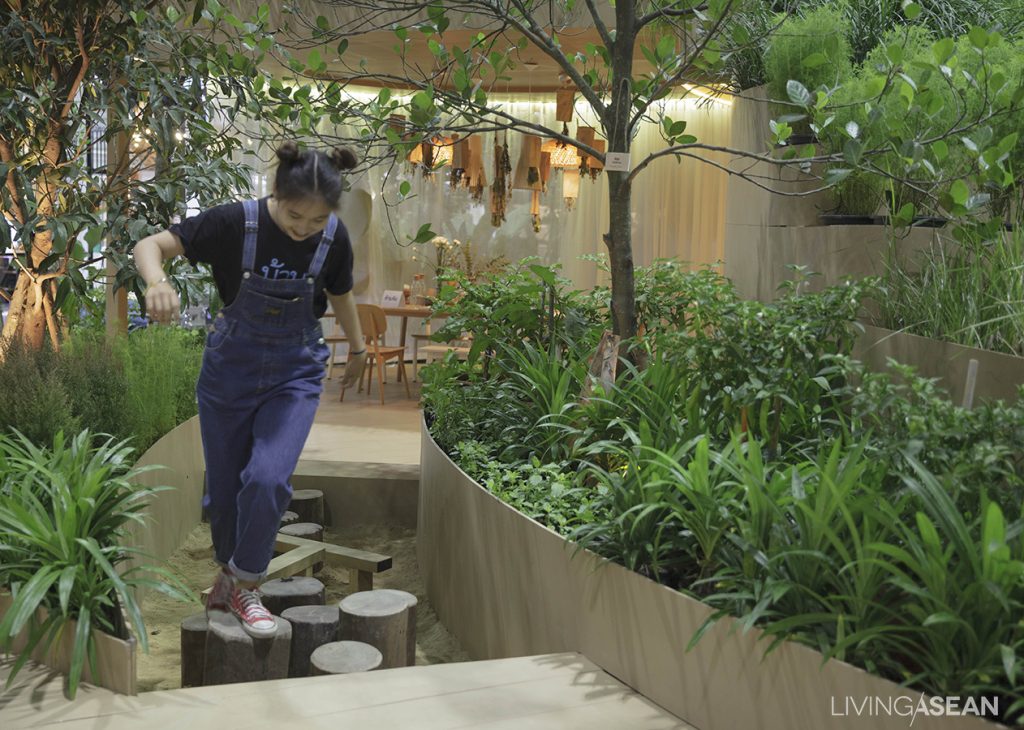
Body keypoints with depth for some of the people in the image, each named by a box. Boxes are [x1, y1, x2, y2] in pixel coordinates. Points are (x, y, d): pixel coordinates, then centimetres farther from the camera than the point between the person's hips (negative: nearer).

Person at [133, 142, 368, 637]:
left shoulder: (333, 239, -12)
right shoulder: (235, 223, -20)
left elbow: (340, 294, 8)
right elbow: (150, 245, -19)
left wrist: (358, 349, 22)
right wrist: (157, 280, -42)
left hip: (296, 373, 0)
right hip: (231, 367, 0)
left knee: (268, 479, -17)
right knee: (224, 486, 10)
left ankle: (243, 582, 6)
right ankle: (229, 571, 37)